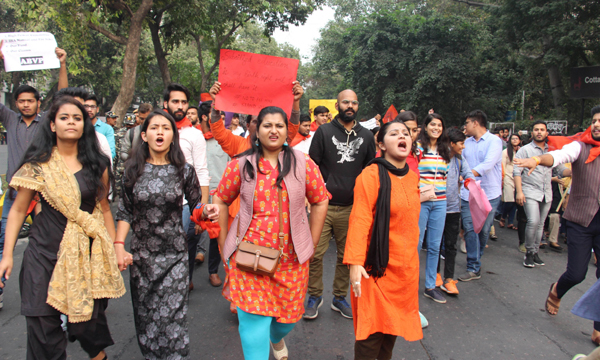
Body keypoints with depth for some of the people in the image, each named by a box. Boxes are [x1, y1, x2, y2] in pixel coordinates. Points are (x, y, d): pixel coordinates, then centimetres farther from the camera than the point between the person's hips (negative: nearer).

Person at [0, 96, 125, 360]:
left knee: (90, 317, 3)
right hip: (45, 252, -1)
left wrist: (115, 247, 10)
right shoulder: (37, 164, 0)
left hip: (88, 254, 1)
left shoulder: (97, 165, 5)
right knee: (43, 323, 2)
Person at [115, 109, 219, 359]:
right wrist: (119, 245, -4)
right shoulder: (134, 169, 2)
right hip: (141, 254, 2)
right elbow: (125, 212, 6)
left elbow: (195, 205, 4)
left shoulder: (184, 170, -2)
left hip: (174, 255, -2)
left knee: (172, 317, -5)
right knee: (145, 316, 12)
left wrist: (206, 211, -19)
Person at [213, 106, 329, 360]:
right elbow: (220, 201, 7)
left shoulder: (303, 164, 0)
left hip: (291, 258, 2)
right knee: (254, 318, -4)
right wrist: (223, 244, 4)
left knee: (288, 314, 16)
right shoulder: (241, 165, -1)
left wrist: (311, 245, 5)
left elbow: (320, 202, 6)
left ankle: (277, 339, 52)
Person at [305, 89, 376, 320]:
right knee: (316, 253, -2)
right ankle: (315, 296, 18)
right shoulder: (324, 131, 3)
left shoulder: (366, 136, 10)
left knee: (346, 255, 10)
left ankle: (340, 297, 26)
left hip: (352, 207, 2)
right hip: (323, 204, -2)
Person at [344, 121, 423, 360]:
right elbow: (359, 221, -18)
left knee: (394, 322, 16)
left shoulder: (413, 178, 9)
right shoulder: (371, 175, -12)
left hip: (407, 266, 6)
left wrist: (412, 256, 19)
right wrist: (355, 262, -23)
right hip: (377, 265, -6)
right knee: (373, 329, 2)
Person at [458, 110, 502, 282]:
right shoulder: (467, 142, 11)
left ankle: (476, 260, 30)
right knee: (470, 229, -4)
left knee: (483, 230, 8)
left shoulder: (494, 141, -7)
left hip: (489, 194, -3)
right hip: (468, 194, 4)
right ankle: (474, 269, 1)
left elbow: (488, 164, -23)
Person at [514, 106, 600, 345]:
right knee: (576, 274, -1)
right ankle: (556, 291, 35)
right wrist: (537, 160, -47)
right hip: (580, 220, -2)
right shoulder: (580, 147, -6)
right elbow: (560, 156, -27)